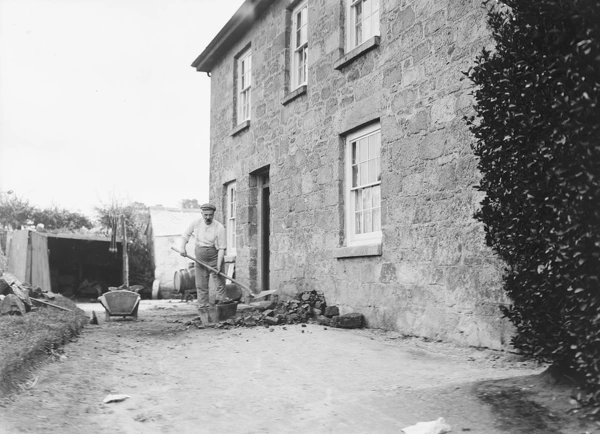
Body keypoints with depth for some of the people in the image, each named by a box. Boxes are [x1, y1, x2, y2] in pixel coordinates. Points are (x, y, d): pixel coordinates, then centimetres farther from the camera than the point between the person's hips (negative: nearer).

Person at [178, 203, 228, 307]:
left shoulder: (219, 228, -15)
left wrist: (219, 264, -20)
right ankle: (203, 307, 15)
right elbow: (186, 234, 13)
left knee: (220, 284, -4)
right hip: (200, 258, 4)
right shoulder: (196, 223, -3)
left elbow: (222, 248, -15)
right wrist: (182, 247, -1)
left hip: (214, 258, -4)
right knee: (201, 285, 7)